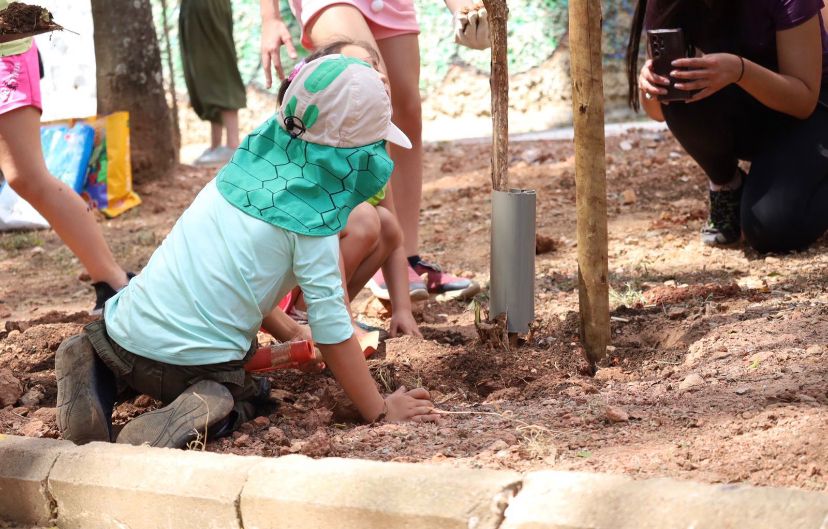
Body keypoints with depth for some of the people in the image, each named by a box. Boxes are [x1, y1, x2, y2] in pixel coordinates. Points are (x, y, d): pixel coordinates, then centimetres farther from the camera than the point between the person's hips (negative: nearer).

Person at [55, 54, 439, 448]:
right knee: (250, 395, 26)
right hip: (198, 364, -5)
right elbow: (330, 327, -10)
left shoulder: (246, 166, 9)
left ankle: (96, 374, 6)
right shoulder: (311, 221, -10)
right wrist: (380, 411, -2)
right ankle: (195, 418, -7)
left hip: (125, 335, 5)